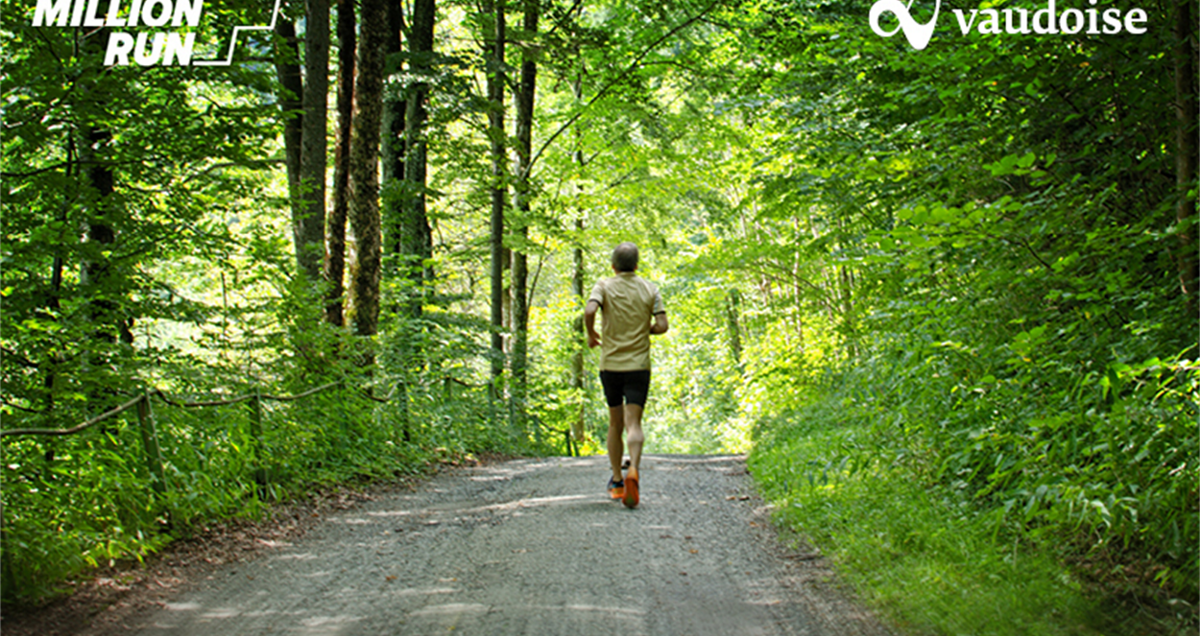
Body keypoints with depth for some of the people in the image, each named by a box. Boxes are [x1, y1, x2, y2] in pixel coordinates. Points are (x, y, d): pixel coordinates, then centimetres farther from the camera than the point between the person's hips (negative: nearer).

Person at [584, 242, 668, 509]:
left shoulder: (604, 286, -1)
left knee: (615, 424, 14)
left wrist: (591, 335, -1)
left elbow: (589, 310, -20)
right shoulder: (649, 289, 3)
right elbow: (662, 325, -4)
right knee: (633, 423, -6)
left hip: (610, 364, 0)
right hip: (639, 364, 0)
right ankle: (633, 469, -32)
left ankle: (616, 481, 19)